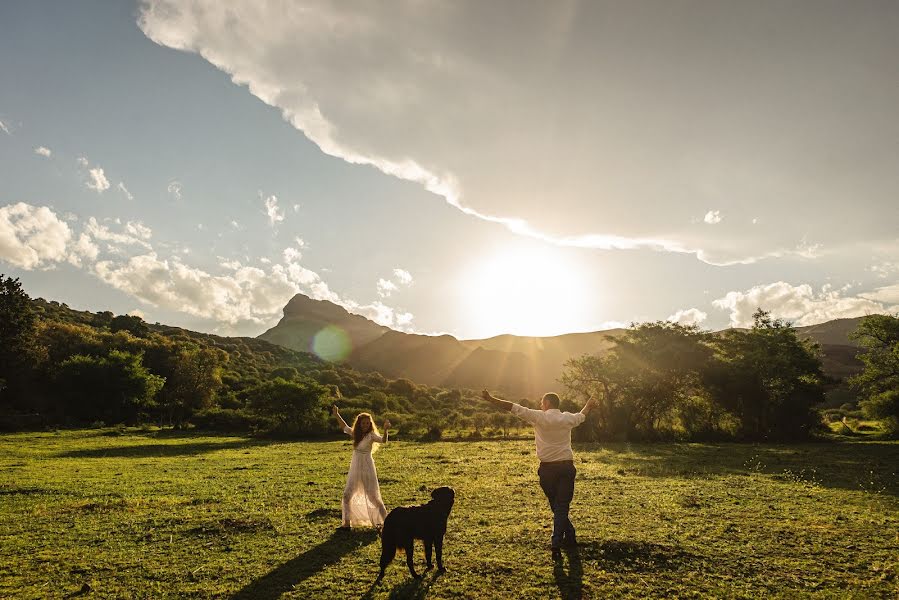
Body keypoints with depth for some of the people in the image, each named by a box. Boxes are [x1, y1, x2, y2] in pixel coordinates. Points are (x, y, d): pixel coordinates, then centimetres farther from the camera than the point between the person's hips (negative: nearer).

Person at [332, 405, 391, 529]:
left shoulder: (371, 435, -11)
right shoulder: (356, 434, 7)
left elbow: (383, 440, -30)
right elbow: (345, 427, 23)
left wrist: (385, 430, -47)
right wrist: (337, 415, 23)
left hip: (367, 469, -7)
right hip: (355, 469, 7)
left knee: (373, 496, -5)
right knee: (347, 495, 9)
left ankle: (386, 521, 6)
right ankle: (347, 523, 20)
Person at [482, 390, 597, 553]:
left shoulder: (539, 417, -7)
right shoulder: (568, 418, 5)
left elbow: (514, 408, -11)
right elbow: (581, 416, 28)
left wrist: (491, 399, -8)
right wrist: (588, 405, 50)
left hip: (547, 469, -2)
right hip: (566, 467, 2)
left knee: (556, 506, 16)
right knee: (562, 506, 4)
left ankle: (570, 537, 24)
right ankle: (557, 542, -6)